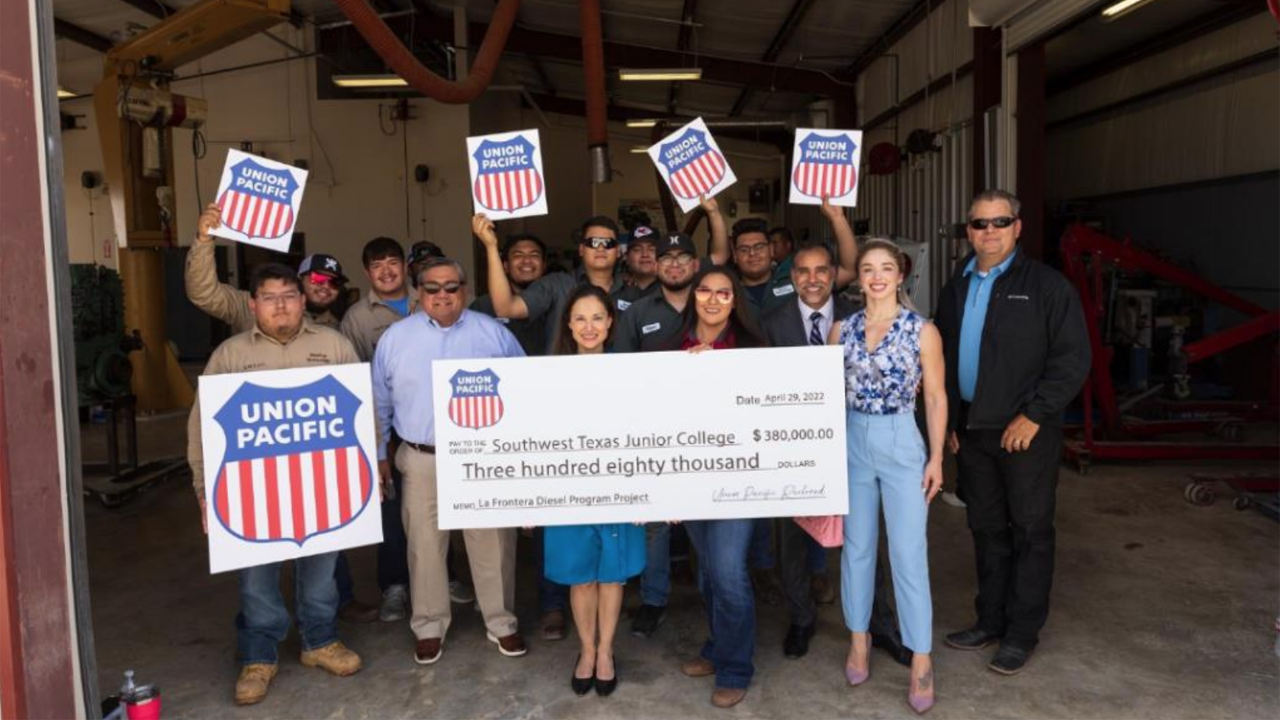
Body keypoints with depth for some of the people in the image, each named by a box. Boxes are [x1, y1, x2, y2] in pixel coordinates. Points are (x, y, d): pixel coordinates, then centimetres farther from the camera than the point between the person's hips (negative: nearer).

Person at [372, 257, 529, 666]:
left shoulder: (494, 334, 2)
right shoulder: (395, 338, 5)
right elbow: (379, 402, 11)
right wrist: (378, 453, 11)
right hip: (422, 461, 1)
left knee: (493, 545, 7)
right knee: (425, 547, 10)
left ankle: (501, 622, 24)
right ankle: (429, 627, 26)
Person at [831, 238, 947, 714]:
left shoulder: (923, 330, -5)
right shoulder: (842, 329, 4)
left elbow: (936, 397, -2)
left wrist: (936, 457, -5)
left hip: (901, 443, -3)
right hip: (851, 441, 3)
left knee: (909, 552, -2)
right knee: (856, 545, 12)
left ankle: (921, 660, 8)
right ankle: (859, 639, 27)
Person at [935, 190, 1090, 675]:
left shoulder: (1046, 285, -5)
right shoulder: (955, 289, 11)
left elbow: (1073, 358, -10)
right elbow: (943, 360, 17)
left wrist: (1034, 415, -15)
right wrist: (949, 421, 12)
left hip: (1026, 432, -5)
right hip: (971, 431, 5)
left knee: (1030, 531, 4)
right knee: (986, 529, 14)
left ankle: (1022, 633, 15)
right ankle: (990, 621, 26)